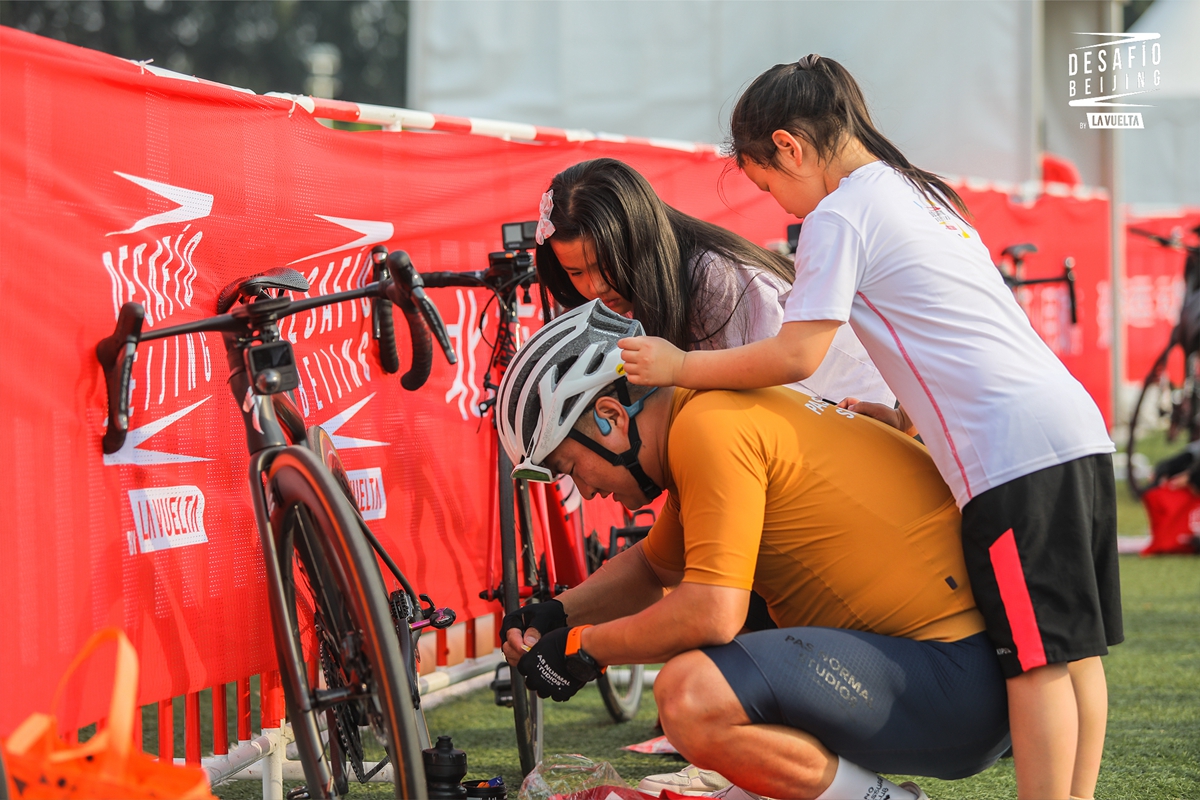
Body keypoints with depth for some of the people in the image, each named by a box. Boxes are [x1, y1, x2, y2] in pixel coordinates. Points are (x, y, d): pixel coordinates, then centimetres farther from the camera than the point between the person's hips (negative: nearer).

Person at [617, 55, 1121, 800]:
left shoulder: (839, 216, -5)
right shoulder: (924, 195, 23)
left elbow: (797, 355, -11)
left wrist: (679, 366, 0)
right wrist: (908, 416, 23)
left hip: (1013, 455, -9)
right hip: (1078, 429, 9)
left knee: (1037, 658, -6)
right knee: (1074, 650, 10)